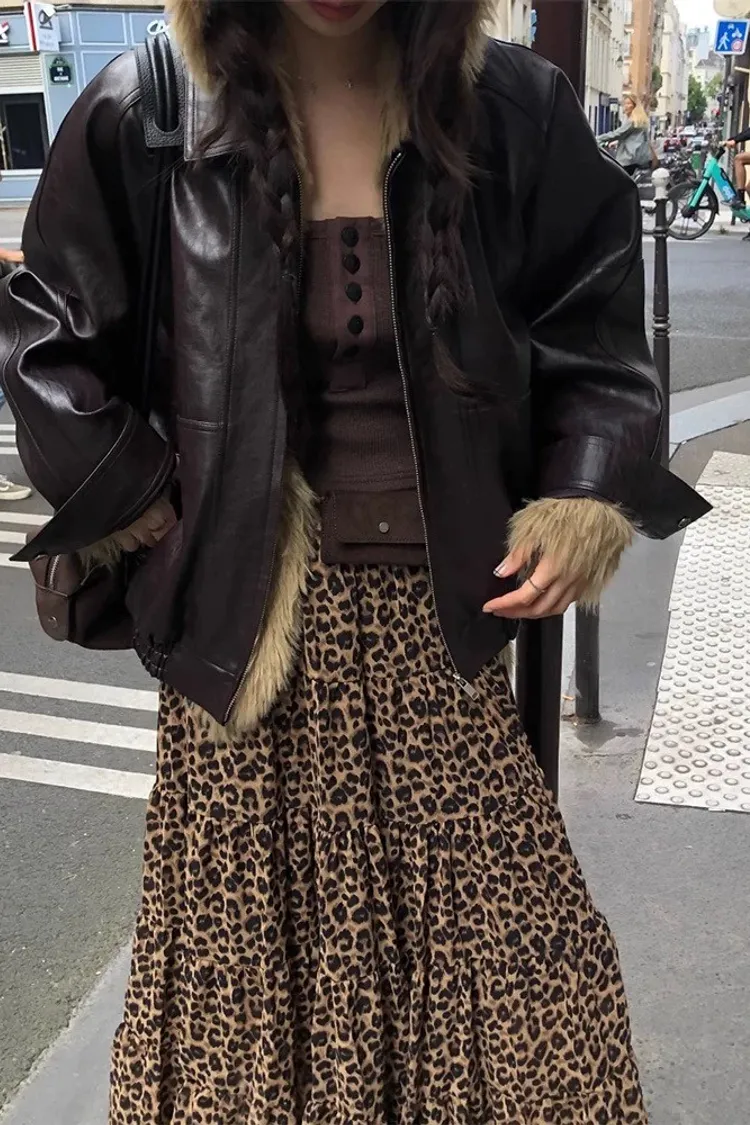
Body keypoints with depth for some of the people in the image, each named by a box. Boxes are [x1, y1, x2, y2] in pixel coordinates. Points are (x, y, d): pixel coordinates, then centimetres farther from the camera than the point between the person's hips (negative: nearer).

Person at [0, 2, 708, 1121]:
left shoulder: (514, 107, 2)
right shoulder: (141, 119, -2)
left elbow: (593, 320, 10)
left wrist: (586, 499, -2)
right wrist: (141, 503, 1)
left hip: (447, 614, 1)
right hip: (249, 621, 0)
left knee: (505, 950, 6)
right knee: (251, 943, 9)